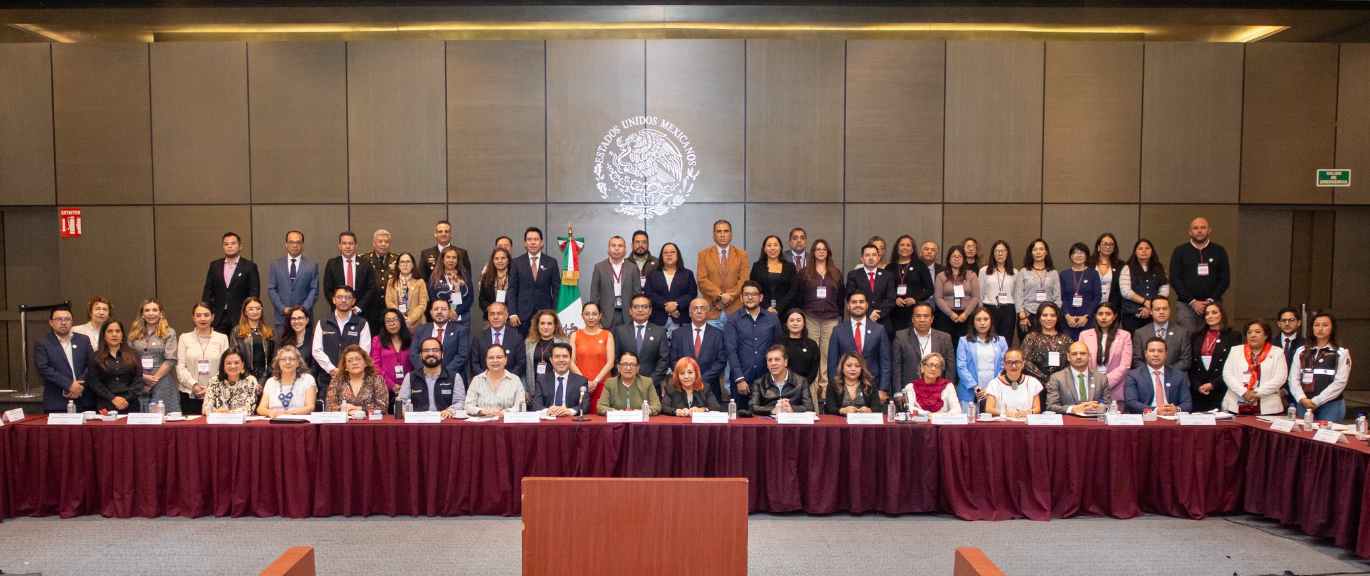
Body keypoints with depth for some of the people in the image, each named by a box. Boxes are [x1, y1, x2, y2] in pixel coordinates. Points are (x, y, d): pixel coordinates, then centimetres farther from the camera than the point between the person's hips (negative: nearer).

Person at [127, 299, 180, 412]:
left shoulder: (169, 333, 4)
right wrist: (143, 376, -8)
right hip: (138, 383, 2)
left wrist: (154, 378, -8)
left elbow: (171, 360, -4)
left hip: (162, 383, -2)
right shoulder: (134, 334, 12)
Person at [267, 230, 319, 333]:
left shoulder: (312, 265, 7)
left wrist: (303, 309, -9)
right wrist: (283, 308, -6)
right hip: (281, 316, 1)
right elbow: (271, 289, 6)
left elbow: (314, 291, 3)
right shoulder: (275, 264, 11)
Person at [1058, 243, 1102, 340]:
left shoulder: (1093, 274, 6)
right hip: (1068, 320, 1)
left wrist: (1086, 316, -8)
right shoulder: (1064, 274, 9)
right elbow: (1061, 298, 4)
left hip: (1088, 320, -1)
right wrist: (1067, 316, -9)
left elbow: (1098, 296, 1)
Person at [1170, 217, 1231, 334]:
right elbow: (1174, 279, 0)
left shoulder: (1219, 251, 9)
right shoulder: (1180, 251, 6)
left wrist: (1210, 300, -8)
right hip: (1186, 305, -1)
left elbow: (1225, 279, 5)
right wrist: (1192, 301, -9)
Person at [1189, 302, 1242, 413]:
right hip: (1198, 392, 3)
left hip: (1221, 392, -3)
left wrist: (1212, 384, -9)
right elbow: (1191, 366, 11)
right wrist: (1198, 386, -3)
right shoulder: (1196, 337, 15)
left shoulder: (1233, 336, 4)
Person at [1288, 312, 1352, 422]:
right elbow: (1294, 378, 4)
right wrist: (1303, 399, -11)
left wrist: (1316, 401, -10)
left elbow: (1340, 382, -6)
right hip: (1305, 405, 3)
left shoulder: (1341, 353, 2)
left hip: (1331, 405, -3)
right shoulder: (1302, 351, 11)